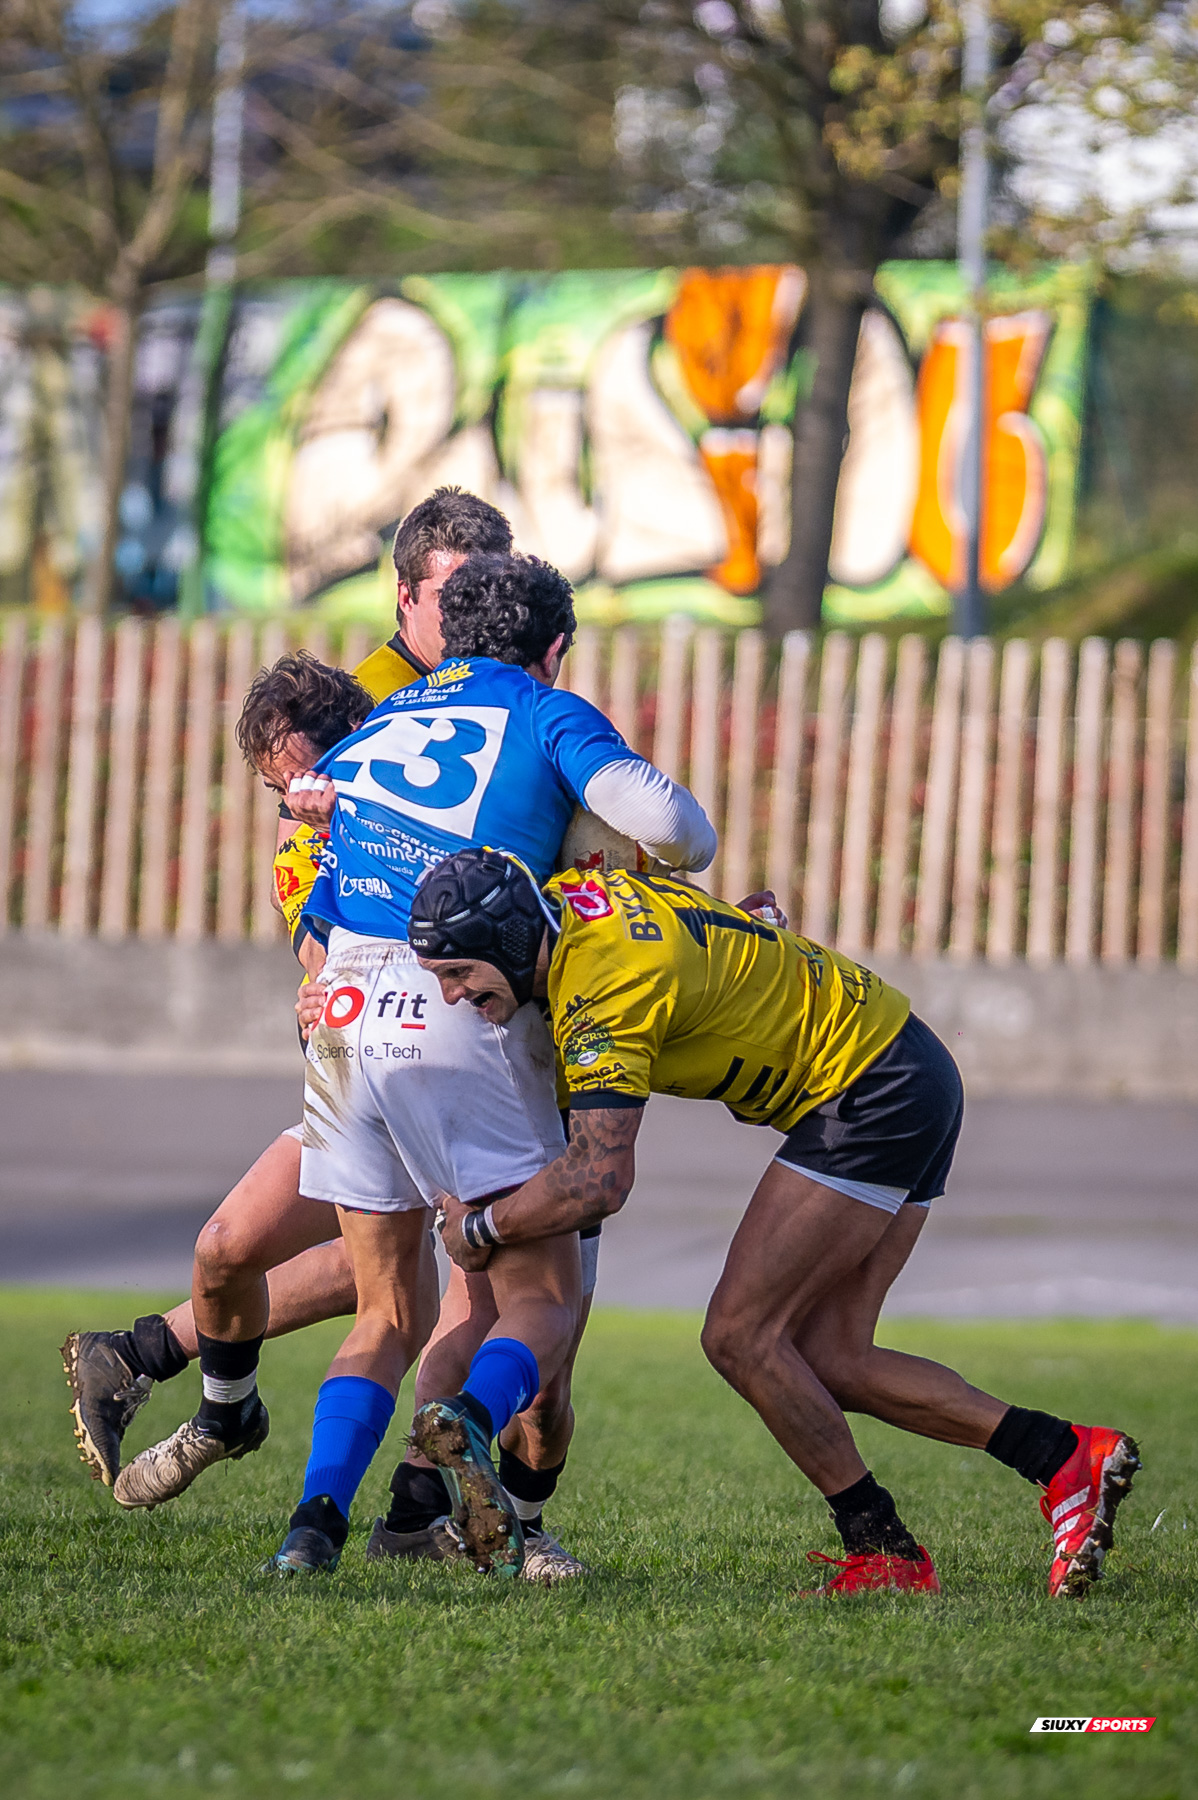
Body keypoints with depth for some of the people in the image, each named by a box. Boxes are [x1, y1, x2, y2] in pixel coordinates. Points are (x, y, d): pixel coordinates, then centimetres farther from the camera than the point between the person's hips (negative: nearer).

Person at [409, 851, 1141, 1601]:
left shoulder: (608, 983, -26)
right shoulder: (567, 896, 2)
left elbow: (599, 1180, -31)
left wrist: (479, 1230, -15)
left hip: (873, 1092, -10)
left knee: (741, 1334, -10)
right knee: (826, 1362, 5)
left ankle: (884, 1552, -3)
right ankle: (1067, 1457, 4)